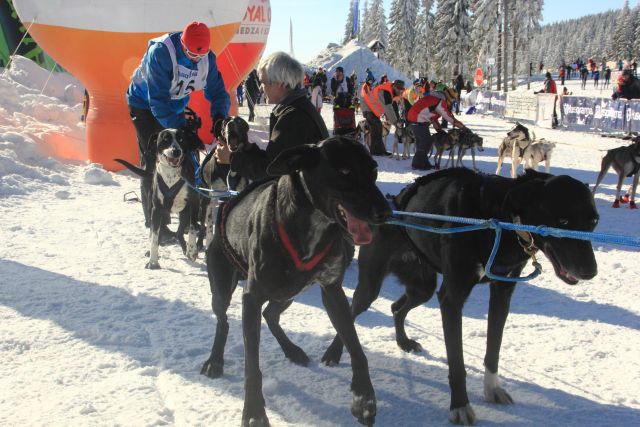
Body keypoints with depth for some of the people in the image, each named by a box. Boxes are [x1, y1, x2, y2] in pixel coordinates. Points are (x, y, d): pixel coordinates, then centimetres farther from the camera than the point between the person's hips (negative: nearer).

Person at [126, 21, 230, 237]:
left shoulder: (207, 58, -14)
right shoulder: (160, 52, -32)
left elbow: (217, 91, -10)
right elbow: (158, 99, -34)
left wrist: (219, 116, -31)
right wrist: (180, 129, -40)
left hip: (175, 108, 6)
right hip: (145, 105, -6)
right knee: (153, 162, -11)